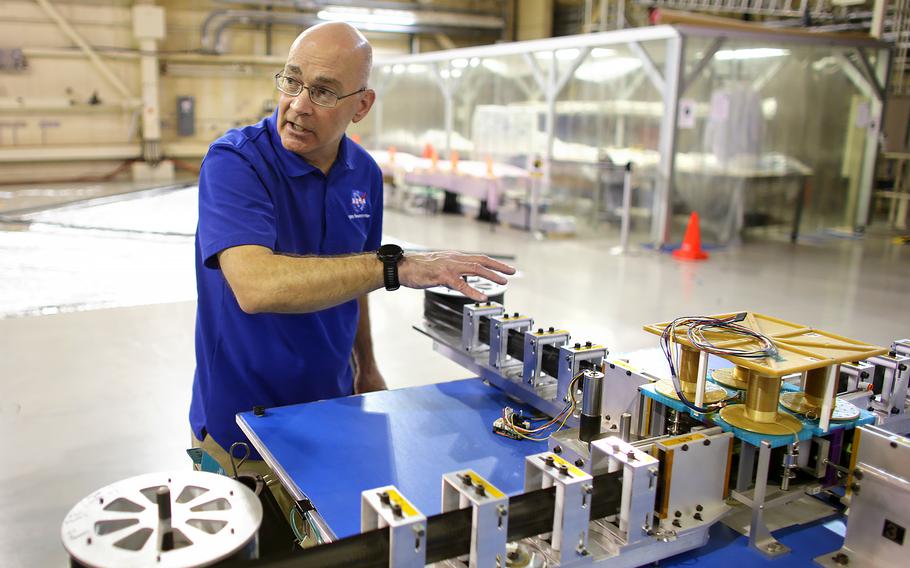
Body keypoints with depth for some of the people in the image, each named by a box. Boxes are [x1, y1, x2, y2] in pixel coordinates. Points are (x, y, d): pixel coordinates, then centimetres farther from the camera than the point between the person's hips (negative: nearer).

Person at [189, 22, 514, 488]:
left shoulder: (364, 173, -2)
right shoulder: (233, 163, -21)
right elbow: (256, 286, -38)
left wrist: (366, 367, 14)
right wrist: (395, 266, -39)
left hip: (331, 409, 5)